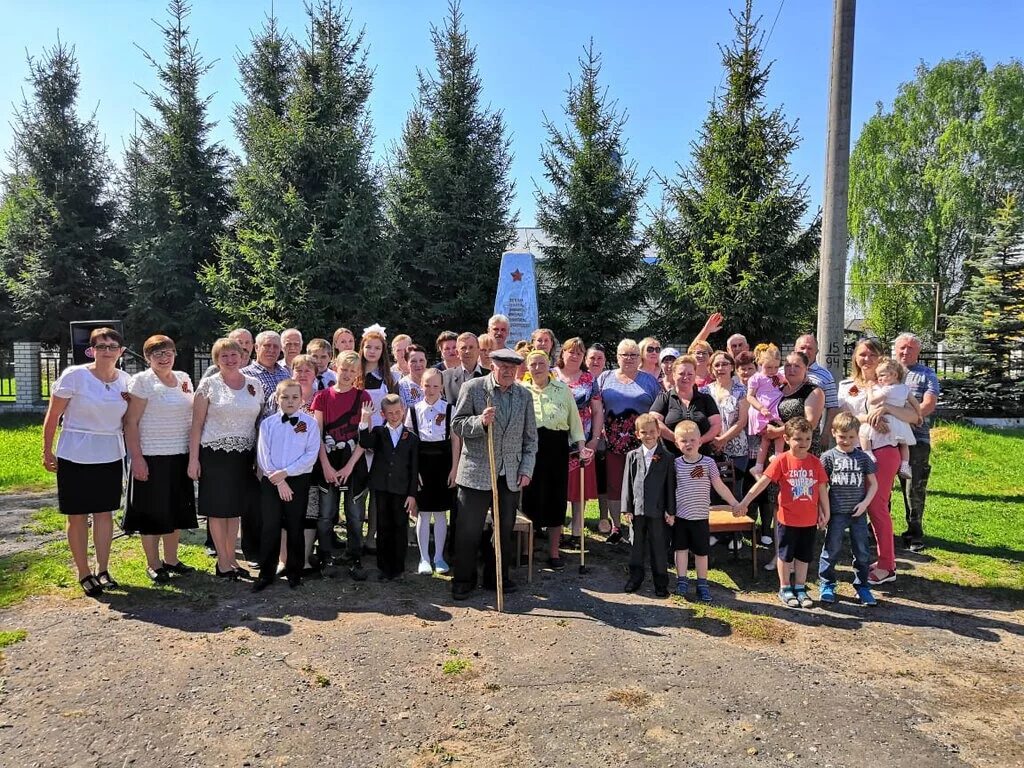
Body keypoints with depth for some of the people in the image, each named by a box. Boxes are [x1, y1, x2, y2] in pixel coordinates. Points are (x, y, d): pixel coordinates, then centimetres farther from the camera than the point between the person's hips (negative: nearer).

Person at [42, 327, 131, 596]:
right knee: (77, 515, 5)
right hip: (75, 455, -3)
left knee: (104, 512, 8)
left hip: (110, 456, 4)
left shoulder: (125, 380, 2)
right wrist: (47, 451, -3)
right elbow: (52, 415, -5)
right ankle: (84, 573, 17)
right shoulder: (74, 375, -11)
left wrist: (130, 402, -7)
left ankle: (103, 569, 20)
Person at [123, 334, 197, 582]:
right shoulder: (142, 381, -8)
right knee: (152, 511, 4)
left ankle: (171, 559, 27)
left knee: (176, 510, 13)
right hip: (151, 458, -6)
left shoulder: (184, 378, 10)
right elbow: (131, 422, -11)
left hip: (180, 456, 6)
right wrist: (136, 458, -16)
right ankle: (153, 564, 18)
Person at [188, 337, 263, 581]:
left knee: (236, 508, 12)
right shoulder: (209, 384, -4)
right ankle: (222, 561, 16)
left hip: (243, 455, 4)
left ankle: (231, 558, 24)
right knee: (218, 509, 4)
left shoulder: (255, 384, 6)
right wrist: (193, 458, -9)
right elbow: (197, 424, -4)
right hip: (215, 454, -3)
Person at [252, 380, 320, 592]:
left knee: (295, 528, 7)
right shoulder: (267, 423, 4)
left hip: (299, 481, -1)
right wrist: (278, 481, -11)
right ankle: (266, 573, 14)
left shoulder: (310, 423, -1)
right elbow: (263, 456, -2)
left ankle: (295, 572, 19)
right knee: (269, 528, 3)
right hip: (271, 481, 1)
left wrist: (285, 472, -14)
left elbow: (311, 455, -8)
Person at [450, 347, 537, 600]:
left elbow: (530, 437, 11)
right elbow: (457, 425, -5)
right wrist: (480, 421, -23)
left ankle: (498, 576, 27)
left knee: (505, 529, 11)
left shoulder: (525, 395, 7)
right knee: (469, 531, 2)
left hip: (511, 475, 3)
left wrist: (527, 469, 3)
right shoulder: (472, 388, -4)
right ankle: (463, 580, 17)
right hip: (477, 472, -3)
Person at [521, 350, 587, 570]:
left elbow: (574, 420, 9)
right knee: (530, 498, 0)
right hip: (529, 450, -1)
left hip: (557, 449, 1)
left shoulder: (563, 389, 8)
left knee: (556, 498, 5)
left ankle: (554, 552, 18)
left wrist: (581, 445, 0)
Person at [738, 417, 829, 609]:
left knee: (804, 556, 16)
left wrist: (825, 513, 8)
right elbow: (763, 482, -16)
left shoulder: (815, 462, -3)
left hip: (809, 520, 3)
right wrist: (745, 502, -21)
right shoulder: (782, 460, -13)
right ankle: (785, 589, 26)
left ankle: (800, 588, 32)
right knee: (785, 555, 12)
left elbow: (822, 489, 5)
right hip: (787, 519, -3)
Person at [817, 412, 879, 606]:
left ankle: (862, 586, 23)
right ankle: (826, 584, 19)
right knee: (832, 549, 5)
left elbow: (873, 484, 9)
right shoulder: (829, 457, -3)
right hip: (836, 512, -2)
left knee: (862, 551, 9)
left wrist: (865, 503, -5)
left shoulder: (863, 457, 4)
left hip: (858, 512, 2)